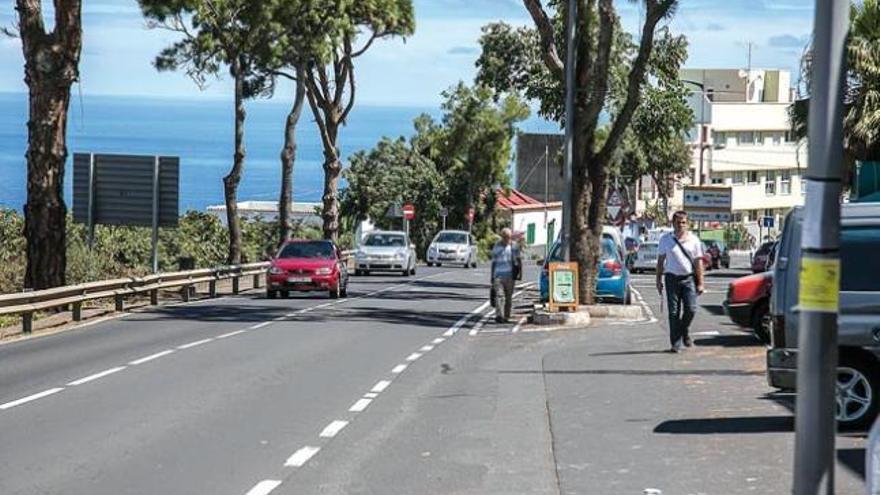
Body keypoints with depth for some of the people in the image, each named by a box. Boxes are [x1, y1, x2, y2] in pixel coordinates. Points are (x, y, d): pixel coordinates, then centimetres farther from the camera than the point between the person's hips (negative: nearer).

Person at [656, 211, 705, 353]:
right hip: (672, 278, 0)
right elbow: (660, 260, 9)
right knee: (674, 312, -1)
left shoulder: (693, 240, 4)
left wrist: (700, 283, -1)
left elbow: (698, 262, 5)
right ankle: (676, 343, 3)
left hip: (689, 278, 0)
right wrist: (659, 280, 4)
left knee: (691, 309, -10)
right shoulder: (665, 239, 5)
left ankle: (684, 331, 19)